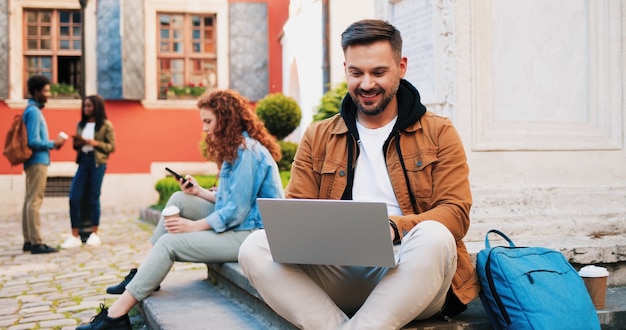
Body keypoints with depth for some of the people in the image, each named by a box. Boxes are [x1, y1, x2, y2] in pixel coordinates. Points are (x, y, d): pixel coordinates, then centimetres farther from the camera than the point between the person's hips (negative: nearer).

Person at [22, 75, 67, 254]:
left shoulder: (33, 110, 16)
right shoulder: (33, 111, -14)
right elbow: (33, 141, -21)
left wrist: (51, 144, 8)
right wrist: (53, 144, -10)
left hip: (34, 161, 10)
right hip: (38, 161, -10)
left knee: (29, 201, 10)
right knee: (35, 201, -10)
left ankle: (29, 241, 15)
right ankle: (36, 243, -9)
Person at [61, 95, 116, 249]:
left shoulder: (106, 125, -1)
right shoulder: (81, 124, 14)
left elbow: (112, 147, -3)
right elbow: (76, 145, 19)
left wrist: (96, 143, -16)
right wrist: (77, 142, -4)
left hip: (97, 162, -4)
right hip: (83, 161, 5)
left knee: (93, 199, 1)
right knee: (74, 198, -3)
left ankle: (94, 234, 15)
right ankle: (75, 236, 3)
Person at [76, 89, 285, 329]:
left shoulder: (247, 151, -19)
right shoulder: (236, 148, 15)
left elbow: (236, 212, -21)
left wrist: (194, 226, -15)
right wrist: (199, 191, 5)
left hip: (249, 233, -10)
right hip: (238, 221, 10)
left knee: (169, 243, -15)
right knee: (180, 200, 8)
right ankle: (144, 273, 10)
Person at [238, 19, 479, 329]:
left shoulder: (438, 133, 8)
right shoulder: (317, 137, 15)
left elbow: (455, 213, -1)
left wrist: (395, 228, -22)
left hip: (410, 272, -1)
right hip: (338, 275, 2)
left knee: (433, 236, -34)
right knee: (255, 247, -21)